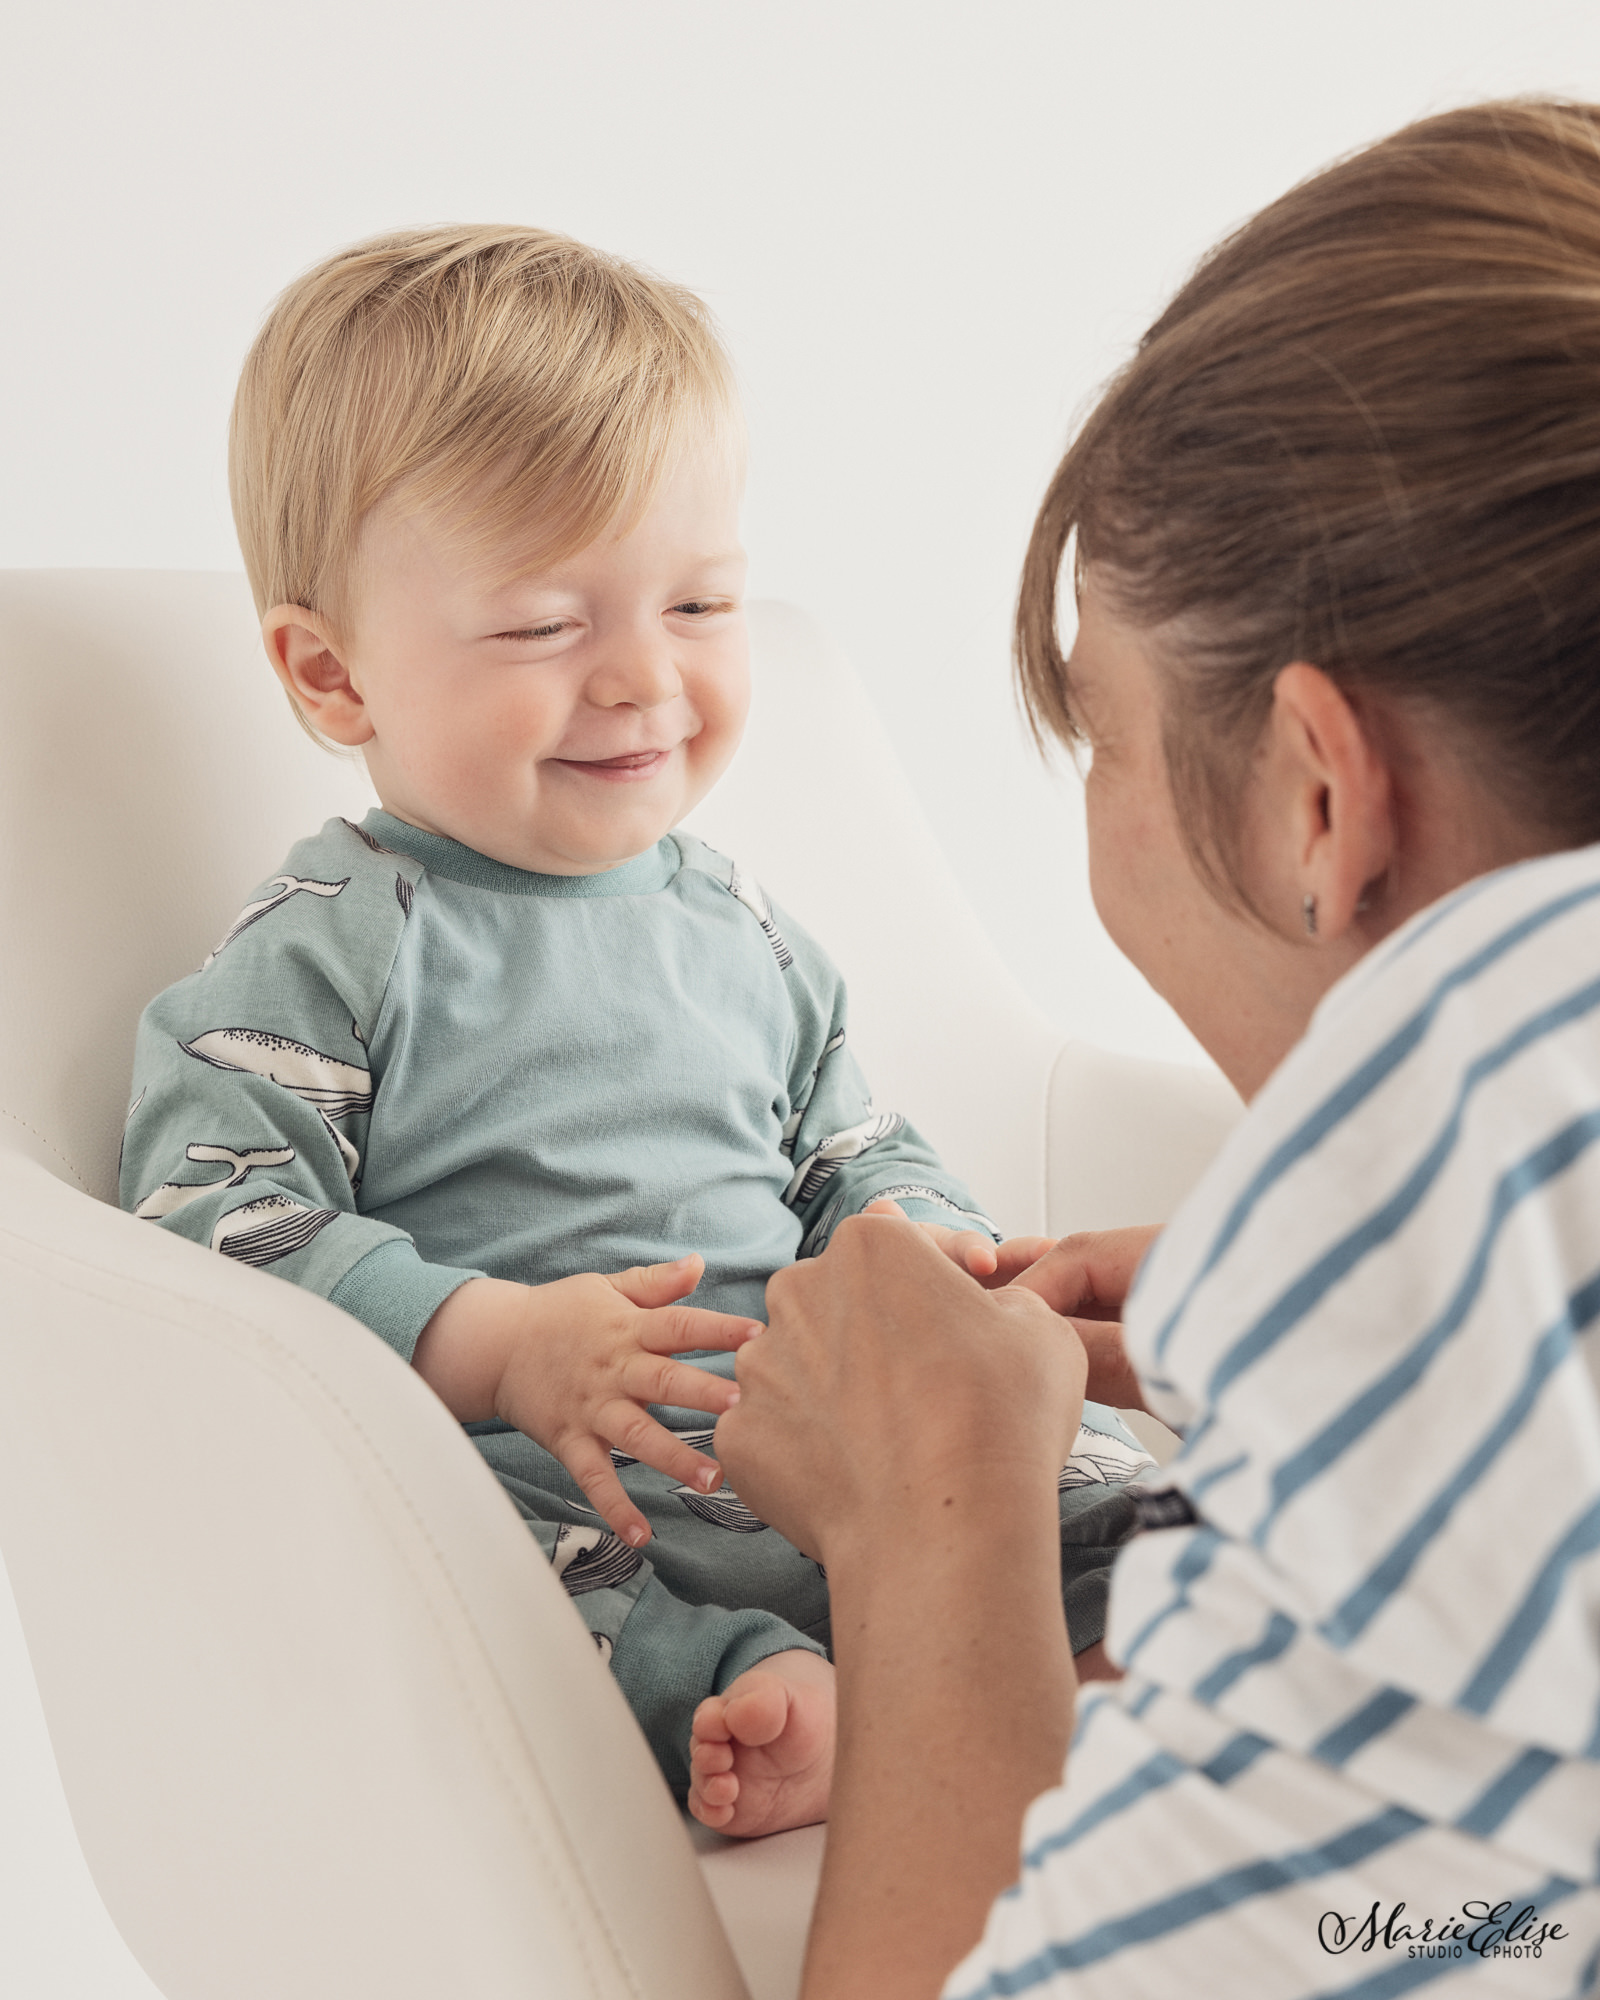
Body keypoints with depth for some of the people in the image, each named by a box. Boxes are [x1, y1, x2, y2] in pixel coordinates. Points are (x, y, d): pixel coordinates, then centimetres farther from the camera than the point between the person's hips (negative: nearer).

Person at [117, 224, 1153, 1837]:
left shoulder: (739, 932, 18)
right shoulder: (326, 953, -2)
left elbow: (849, 1155, 27)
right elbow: (213, 1234, -11)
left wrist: (916, 1245, 1)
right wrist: (495, 1344, -23)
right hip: (526, 1501, -6)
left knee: (1132, 1505, -6)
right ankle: (750, 1687, -38)